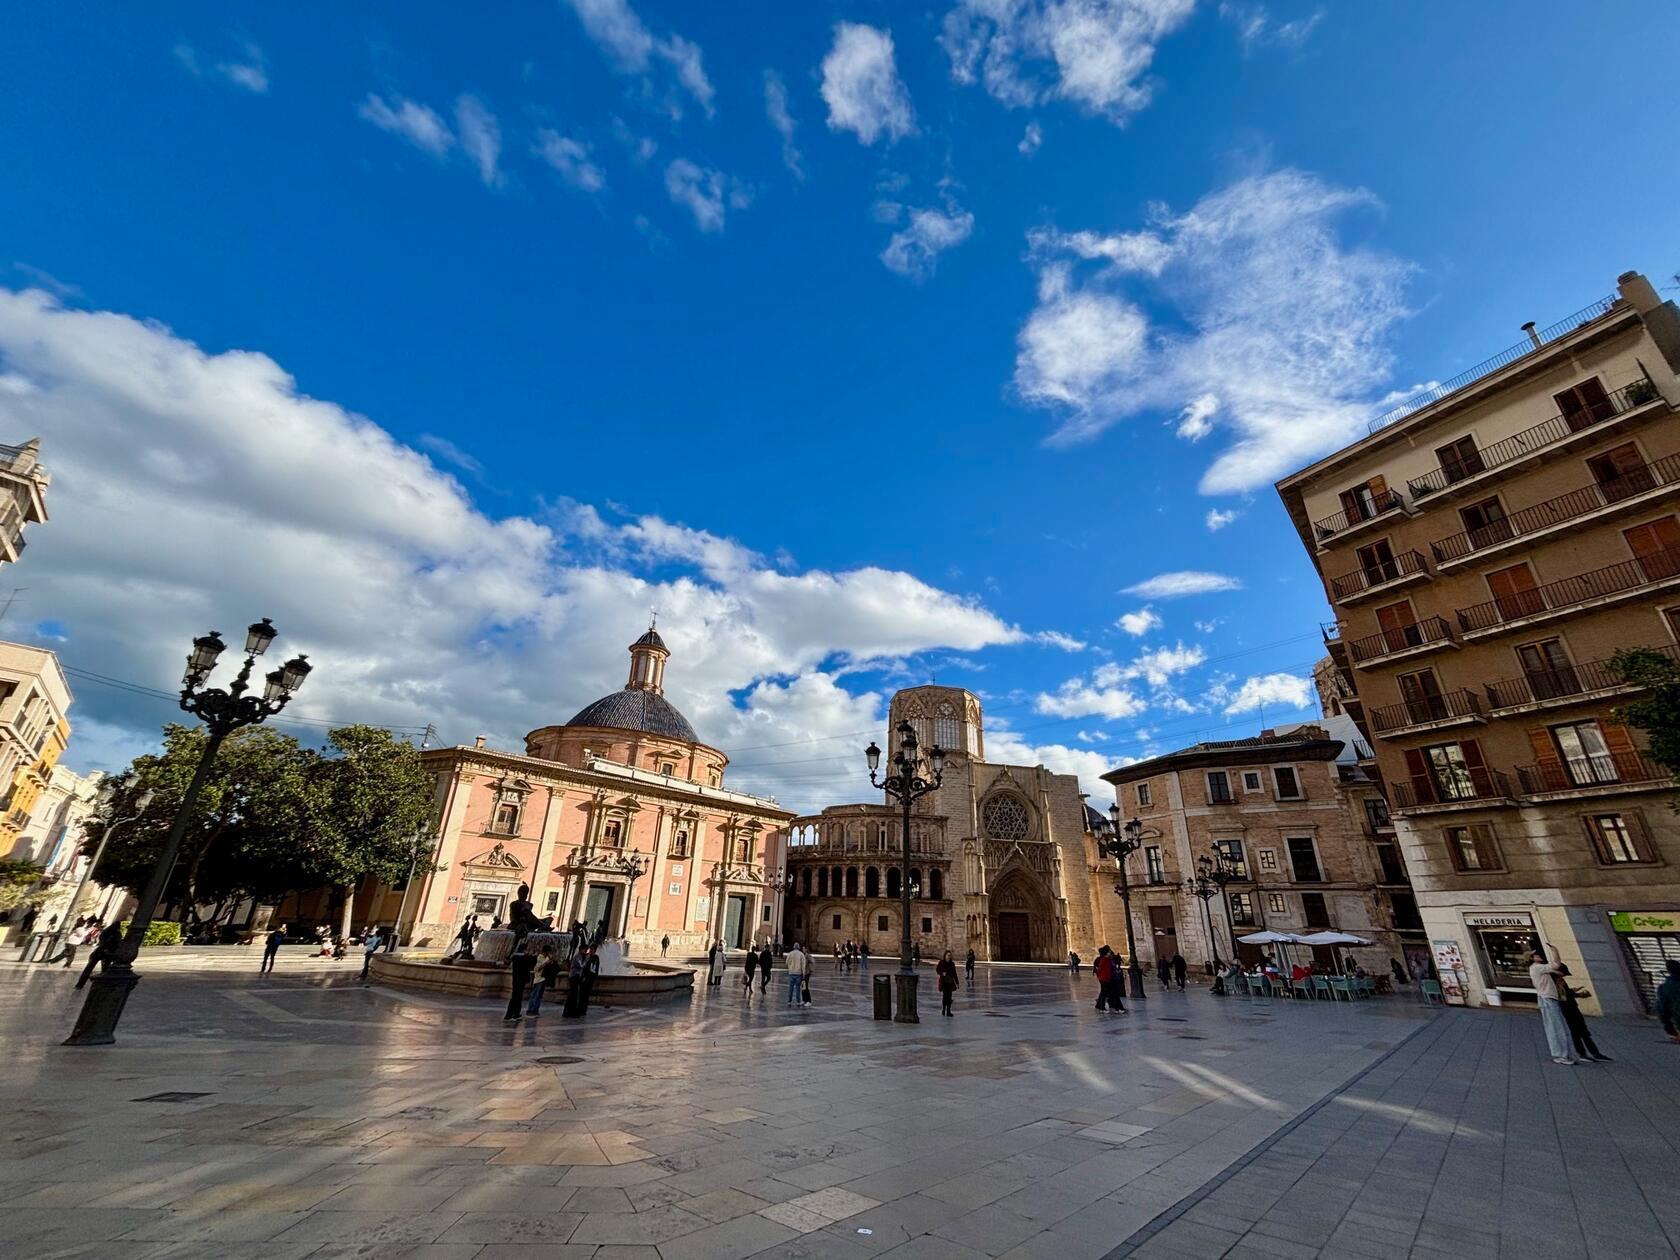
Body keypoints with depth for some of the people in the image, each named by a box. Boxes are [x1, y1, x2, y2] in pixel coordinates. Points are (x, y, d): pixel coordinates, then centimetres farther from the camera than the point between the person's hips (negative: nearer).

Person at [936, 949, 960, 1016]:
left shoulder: (952, 964, 6)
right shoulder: (941, 962, -3)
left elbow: (954, 974, 11)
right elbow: (937, 969, 3)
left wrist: (957, 983, 9)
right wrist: (942, 973, -17)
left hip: (950, 982, 3)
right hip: (943, 981, -3)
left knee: (949, 996, 0)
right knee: (944, 995, -13)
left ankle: (948, 1011, 7)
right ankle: (943, 1009, 7)